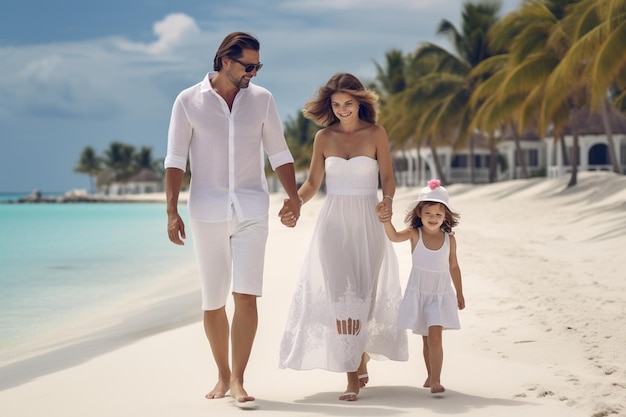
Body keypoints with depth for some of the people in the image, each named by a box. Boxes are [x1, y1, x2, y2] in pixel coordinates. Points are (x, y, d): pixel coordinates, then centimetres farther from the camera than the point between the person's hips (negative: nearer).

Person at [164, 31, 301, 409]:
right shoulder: (188, 101, -1)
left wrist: (293, 196, -1)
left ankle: (238, 380, -6)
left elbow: (279, 153, 9)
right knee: (213, 301, 6)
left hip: (251, 210, 1)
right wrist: (172, 211, -7)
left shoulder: (262, 99, 5)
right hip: (207, 211, -1)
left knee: (246, 296, -11)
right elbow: (175, 160, -1)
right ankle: (223, 375, 22)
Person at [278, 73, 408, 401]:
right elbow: (312, 183, 8)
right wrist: (293, 204, -9)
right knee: (340, 297, -7)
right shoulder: (324, 137, 6)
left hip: (367, 224, -1)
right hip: (333, 223, 1)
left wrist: (388, 201, -19)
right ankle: (352, 377, -6)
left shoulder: (376, 134, 0)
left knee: (362, 296, 1)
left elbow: (387, 178, 1)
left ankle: (361, 359, 22)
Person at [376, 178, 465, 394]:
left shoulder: (449, 239, -4)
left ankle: (436, 380, -13)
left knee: (435, 336, -13)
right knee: (426, 339, 12)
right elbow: (394, 236, -28)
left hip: (441, 295, -1)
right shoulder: (415, 234, -8)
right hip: (418, 293, 1)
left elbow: (453, 267, 8)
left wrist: (459, 293, 15)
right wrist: (387, 221, -49)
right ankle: (431, 375, 27)